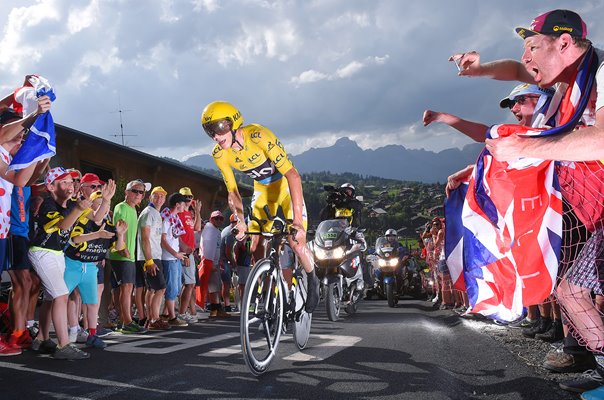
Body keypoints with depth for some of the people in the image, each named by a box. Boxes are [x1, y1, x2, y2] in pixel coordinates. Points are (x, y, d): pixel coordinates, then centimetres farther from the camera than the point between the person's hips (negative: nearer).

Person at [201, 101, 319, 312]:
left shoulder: (259, 136, -34)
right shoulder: (219, 154, -16)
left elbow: (292, 175, -37)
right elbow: (233, 192, -7)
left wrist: (297, 219, -44)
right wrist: (240, 220, -27)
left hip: (286, 187, -5)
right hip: (262, 192, 5)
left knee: (297, 244, -15)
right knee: (256, 248, -7)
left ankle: (312, 281, 14)